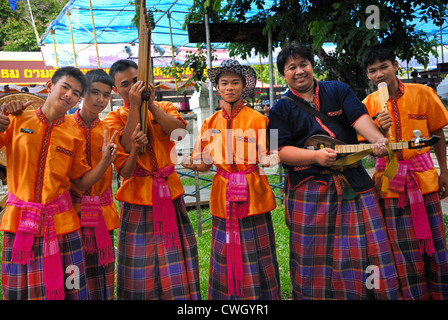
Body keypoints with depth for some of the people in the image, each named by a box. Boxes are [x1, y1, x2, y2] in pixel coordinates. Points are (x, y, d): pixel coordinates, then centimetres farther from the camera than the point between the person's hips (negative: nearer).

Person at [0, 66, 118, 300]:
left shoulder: (75, 135, 6)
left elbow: (81, 182, 8)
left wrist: (105, 162, -6)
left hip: (60, 222, 1)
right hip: (20, 221, -1)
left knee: (65, 289, 1)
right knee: (21, 290, 7)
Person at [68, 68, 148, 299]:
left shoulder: (108, 131, 6)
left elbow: (125, 172, 2)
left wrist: (135, 148, -13)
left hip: (102, 211, 3)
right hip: (71, 209, -2)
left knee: (102, 275, 8)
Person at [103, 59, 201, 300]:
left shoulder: (164, 108, 10)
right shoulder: (115, 118, 4)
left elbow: (179, 132, -10)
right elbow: (127, 147, -15)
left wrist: (151, 104, -12)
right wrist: (135, 106, -15)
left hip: (170, 193, 2)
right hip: (137, 196, -2)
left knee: (175, 257, 8)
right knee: (141, 261, 4)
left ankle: (178, 295, 21)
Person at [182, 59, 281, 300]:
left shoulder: (257, 119, 0)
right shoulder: (211, 123, 9)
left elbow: (263, 156, -4)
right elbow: (206, 163, 8)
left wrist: (267, 159, -27)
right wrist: (192, 164, -13)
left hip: (253, 195, -2)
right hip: (224, 198, 3)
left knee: (254, 255, 2)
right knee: (226, 256, 7)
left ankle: (260, 296, 17)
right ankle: (227, 295, 22)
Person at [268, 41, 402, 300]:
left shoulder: (338, 90, 11)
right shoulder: (281, 110, 7)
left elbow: (359, 116, -5)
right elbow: (280, 151, -3)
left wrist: (377, 139, -25)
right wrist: (317, 156, -18)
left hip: (353, 181, 2)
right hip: (308, 188, -1)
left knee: (364, 246, 2)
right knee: (315, 254, 2)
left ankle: (373, 293, 17)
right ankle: (314, 295, 19)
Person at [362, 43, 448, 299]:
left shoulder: (422, 93, -3)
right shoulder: (369, 105, -1)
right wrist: (381, 130, -21)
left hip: (424, 178, 0)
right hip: (391, 183, 0)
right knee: (405, 254, 4)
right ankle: (413, 295, 20)